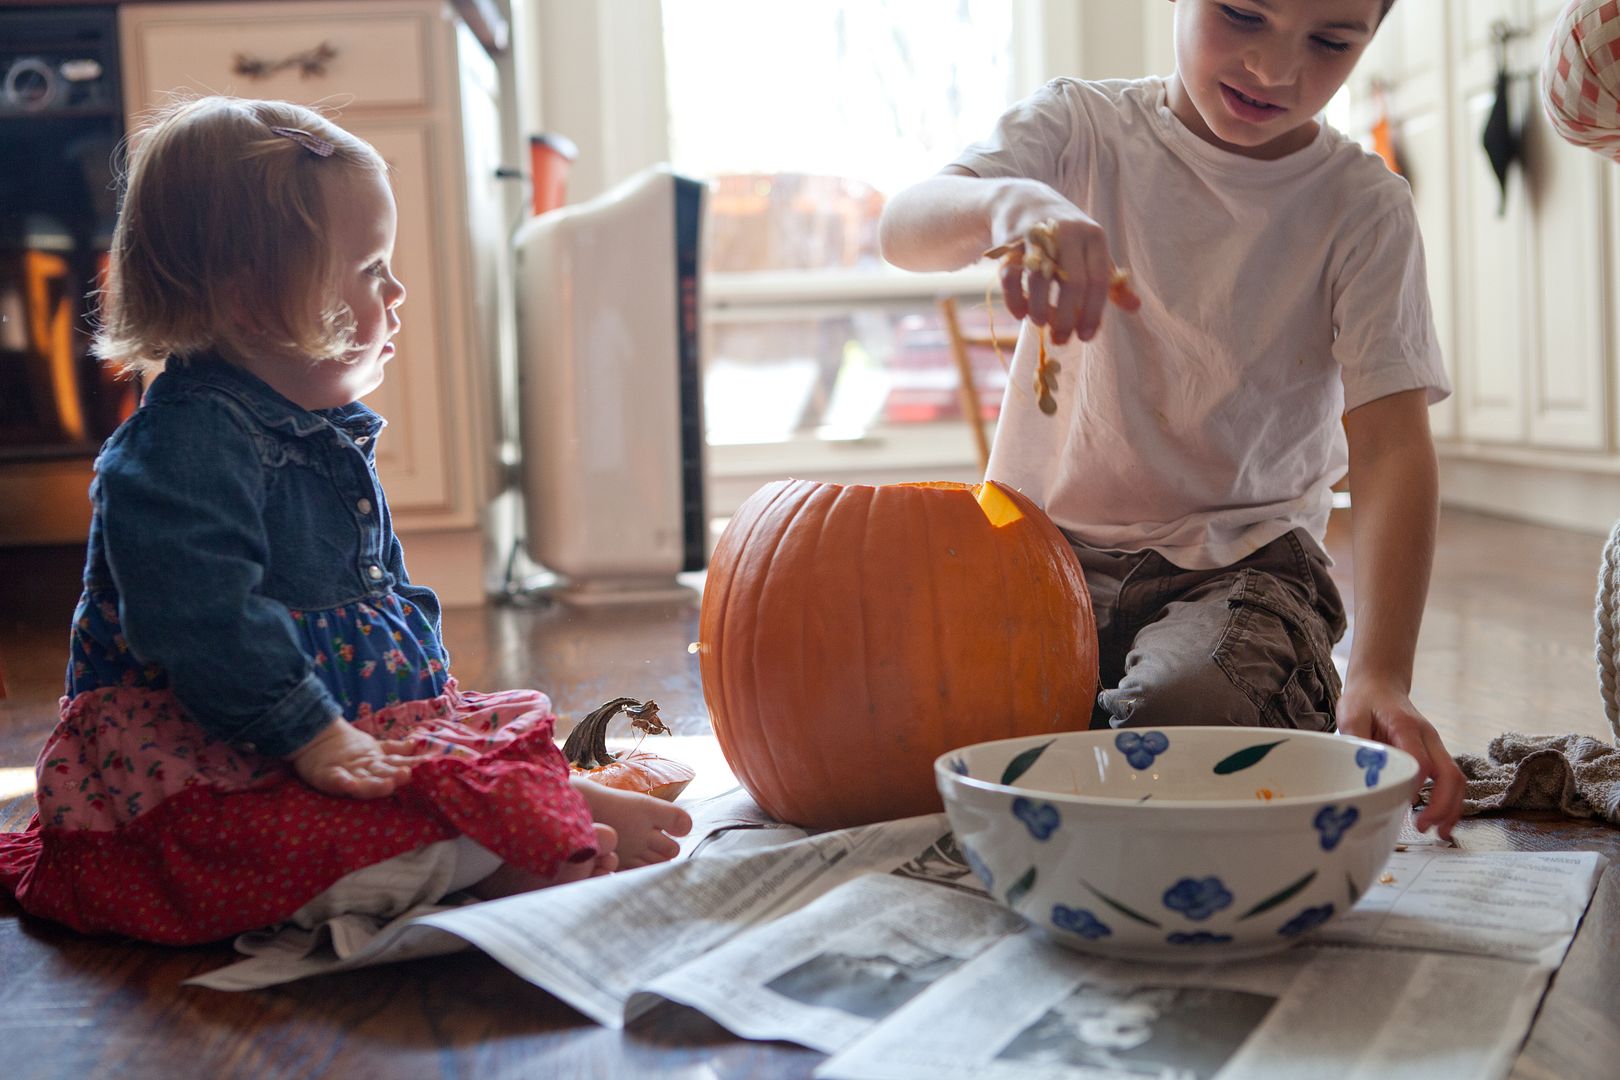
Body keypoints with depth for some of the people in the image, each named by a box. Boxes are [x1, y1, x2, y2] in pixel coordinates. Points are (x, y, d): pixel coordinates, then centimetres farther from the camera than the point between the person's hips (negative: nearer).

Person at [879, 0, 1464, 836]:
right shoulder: (1081, 126, 0)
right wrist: (1010, 201, -43)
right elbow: (902, 229, -18)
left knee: (1189, 721, -33)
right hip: (1049, 538, 1)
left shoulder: (1364, 207, -3)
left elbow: (1391, 448, -12)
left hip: (1242, 555, -1)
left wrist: (1380, 675, -27)